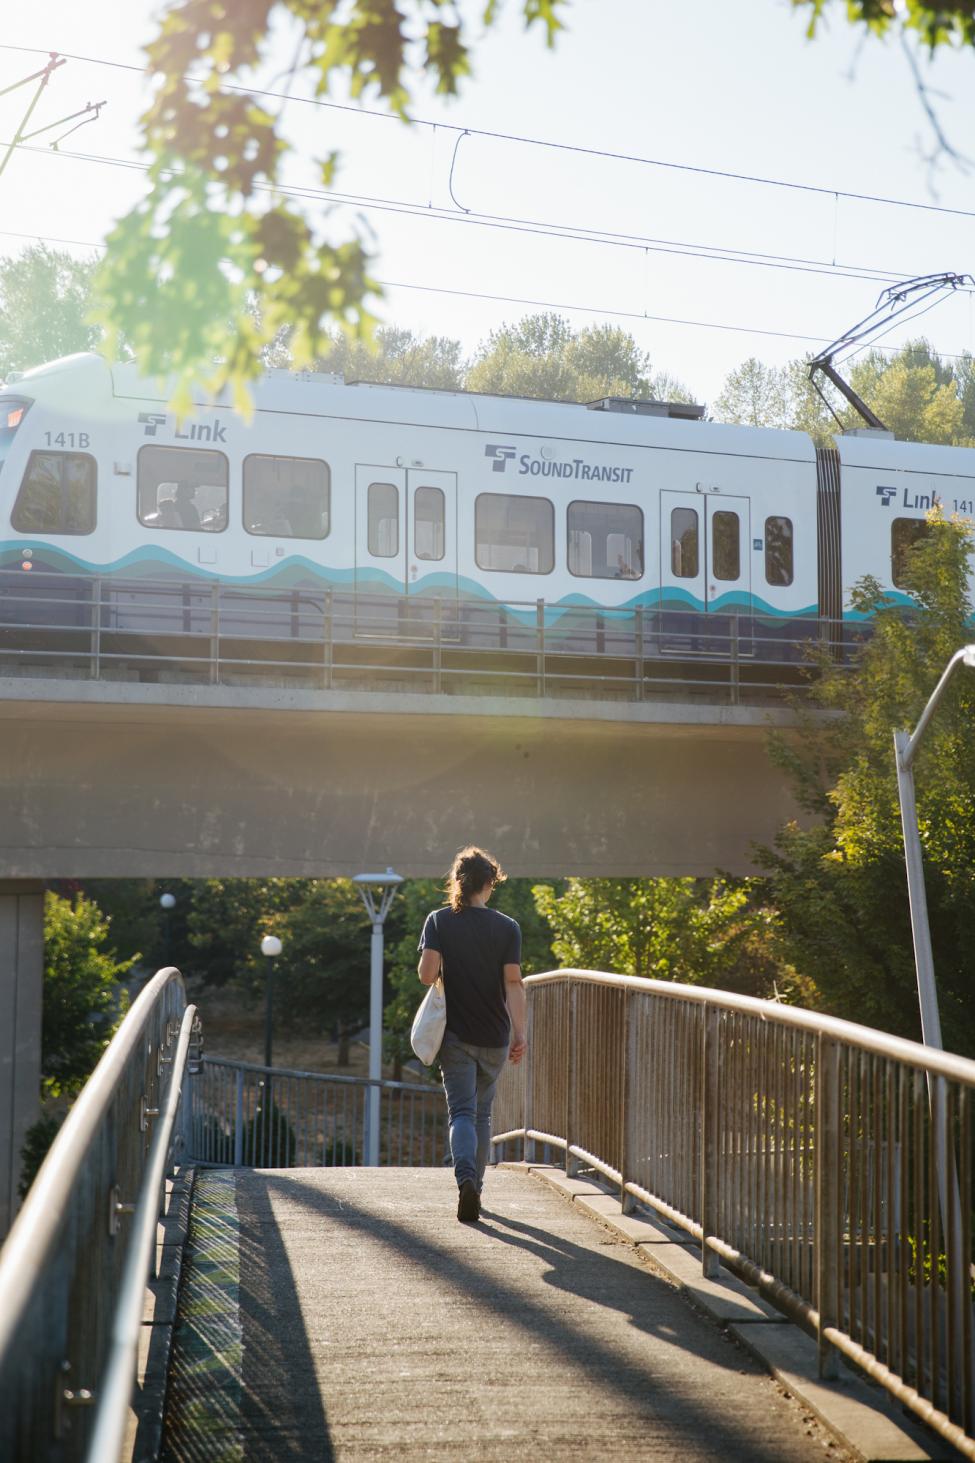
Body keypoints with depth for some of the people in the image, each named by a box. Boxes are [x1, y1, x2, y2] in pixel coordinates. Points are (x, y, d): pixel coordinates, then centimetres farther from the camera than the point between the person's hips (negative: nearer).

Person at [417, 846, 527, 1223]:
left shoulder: (438, 921, -4)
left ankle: (466, 1180, -25)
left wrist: (439, 971, 10)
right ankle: (476, 1185, 25)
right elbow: (513, 983, -9)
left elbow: (427, 975, -13)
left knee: (462, 1112, -2)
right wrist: (519, 1033, -7)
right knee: (482, 1113, 17)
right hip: (494, 1036, 1)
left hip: (455, 1034, -1)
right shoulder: (507, 927, -3)